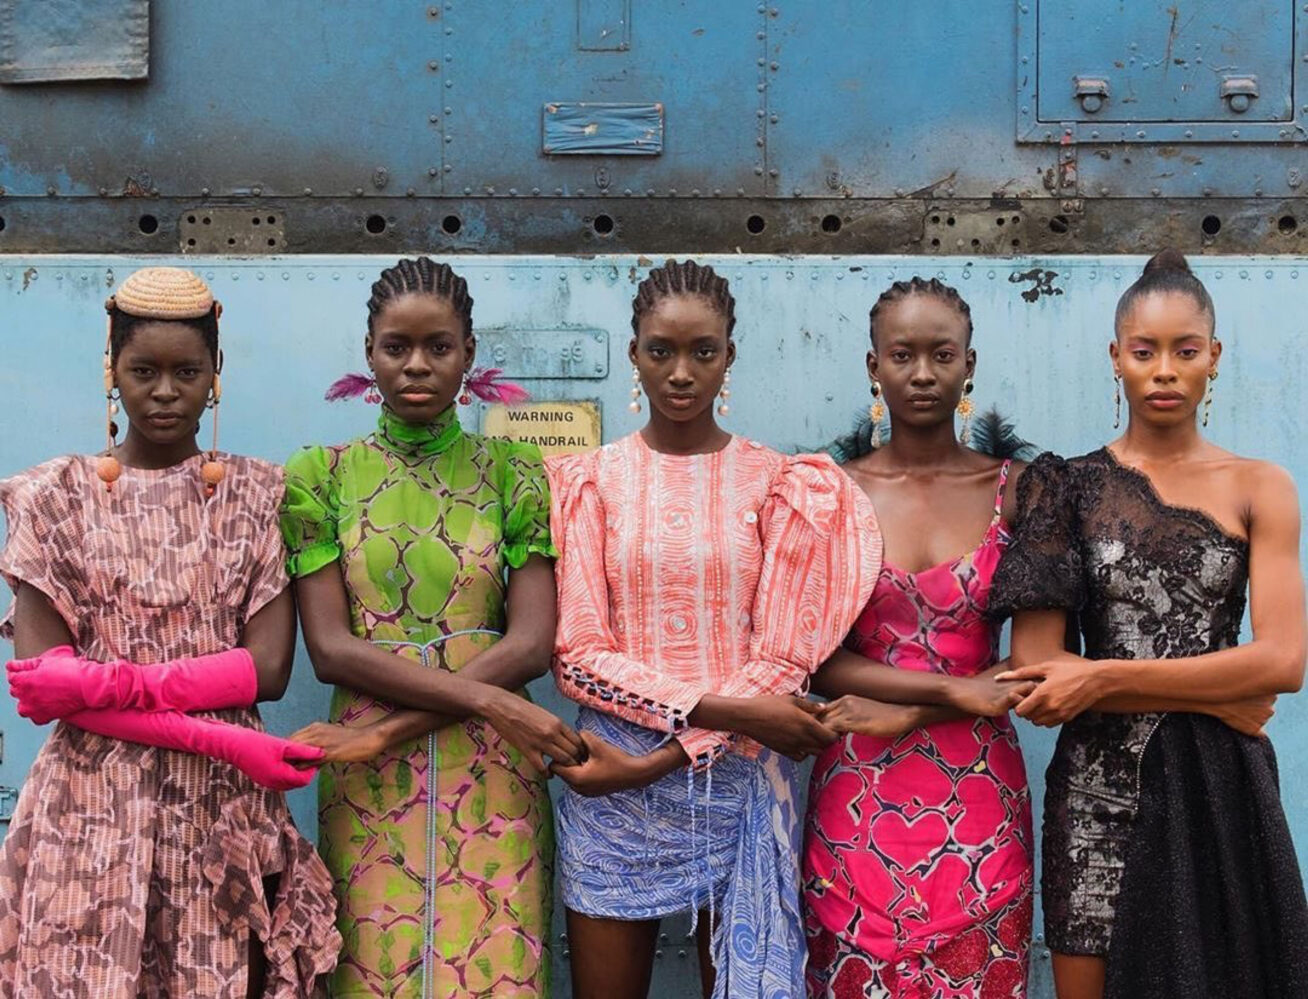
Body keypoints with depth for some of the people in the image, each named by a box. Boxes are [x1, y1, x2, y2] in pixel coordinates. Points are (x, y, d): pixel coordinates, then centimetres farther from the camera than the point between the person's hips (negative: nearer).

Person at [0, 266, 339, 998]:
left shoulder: (258, 495, 4)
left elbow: (268, 669, -5)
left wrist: (108, 682, -15)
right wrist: (218, 740, -13)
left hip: (225, 808, 1)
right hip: (94, 807, 0)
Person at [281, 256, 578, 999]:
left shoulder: (514, 474, 2)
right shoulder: (322, 476, 3)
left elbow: (531, 643, -7)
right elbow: (331, 648, -6)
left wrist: (388, 728, -15)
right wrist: (484, 699, -16)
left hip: (490, 773, 0)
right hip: (369, 781, 0)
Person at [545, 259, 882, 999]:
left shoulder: (778, 483, 1)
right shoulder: (591, 481, 1)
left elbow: (782, 660, -5)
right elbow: (579, 654, -6)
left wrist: (659, 761, -14)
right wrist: (718, 706, -17)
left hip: (739, 776, 0)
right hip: (613, 784, 0)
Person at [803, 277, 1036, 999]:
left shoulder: (1015, 487, 1)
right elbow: (813, 659, -5)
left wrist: (903, 714, -13)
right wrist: (955, 689, -15)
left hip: (980, 792, 1)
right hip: (860, 795, 0)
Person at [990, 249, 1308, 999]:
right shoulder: (1070, 487, 1)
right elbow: (1034, 672, -8)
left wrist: (1105, 677, -13)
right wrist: (1216, 698, -11)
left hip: (1222, 790, 1)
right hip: (1102, 791, -1)